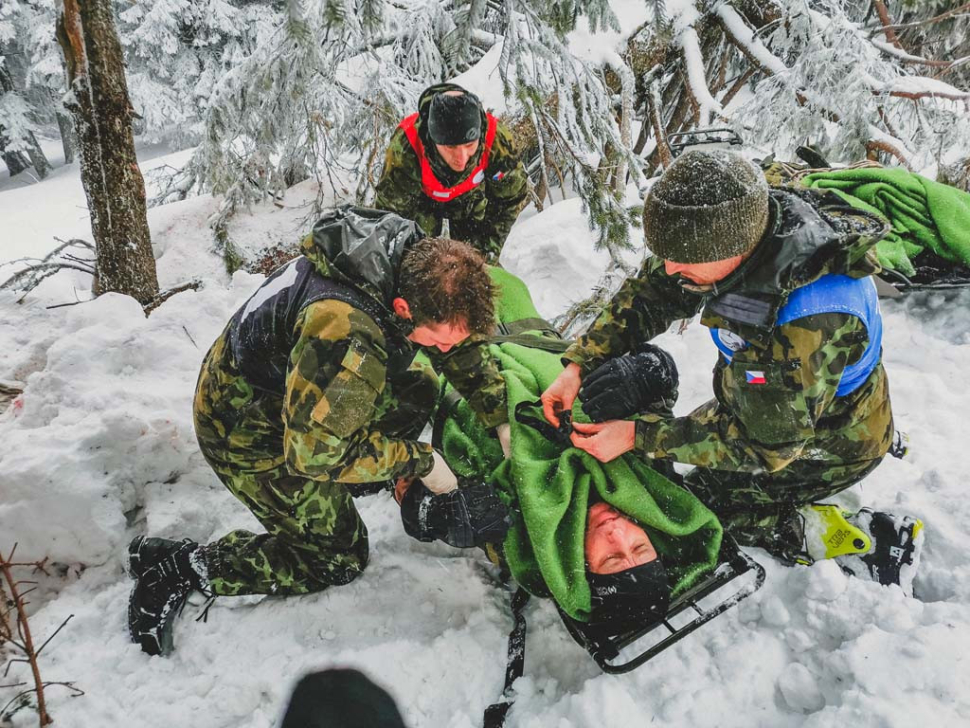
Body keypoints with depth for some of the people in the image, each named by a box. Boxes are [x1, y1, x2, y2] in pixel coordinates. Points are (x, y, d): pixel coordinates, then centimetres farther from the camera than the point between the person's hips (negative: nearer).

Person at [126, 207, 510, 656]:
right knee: (339, 558, 1)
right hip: (247, 433, -7)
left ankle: (351, 481, 18)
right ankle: (176, 566, 4)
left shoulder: (417, 258, -17)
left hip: (300, 389, 8)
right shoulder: (346, 334, -43)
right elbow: (314, 450, -32)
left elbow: (471, 342, 3)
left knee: (419, 389, 2)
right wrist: (420, 461, -23)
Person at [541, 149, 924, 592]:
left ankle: (868, 540, -1)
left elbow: (767, 445, -31)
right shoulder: (741, 224, -22)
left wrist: (638, 437, -30)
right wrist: (578, 365, -19)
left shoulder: (812, 319, -43)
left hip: (829, 441, -7)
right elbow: (648, 293, -9)